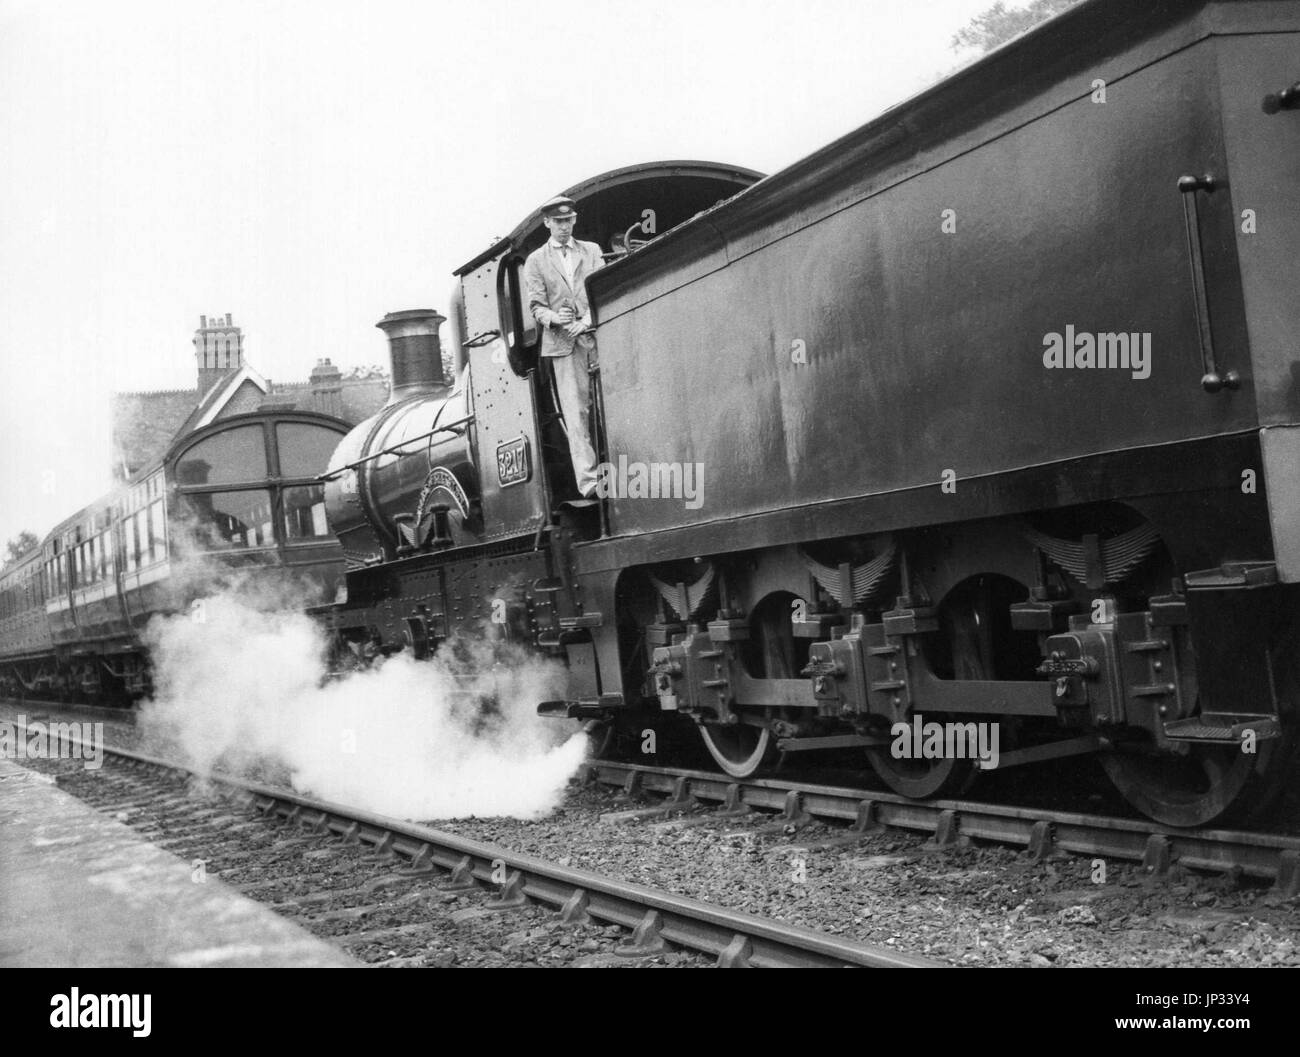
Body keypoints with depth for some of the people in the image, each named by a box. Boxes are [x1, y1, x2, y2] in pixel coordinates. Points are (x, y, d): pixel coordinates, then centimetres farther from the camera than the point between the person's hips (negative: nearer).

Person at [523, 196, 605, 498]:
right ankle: (588, 480, -14)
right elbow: (536, 305, 4)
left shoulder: (592, 251, 17)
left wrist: (586, 320, -11)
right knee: (576, 411, -8)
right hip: (562, 342, -2)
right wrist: (553, 318, -18)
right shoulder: (535, 261, 12)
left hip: (597, 334, 2)